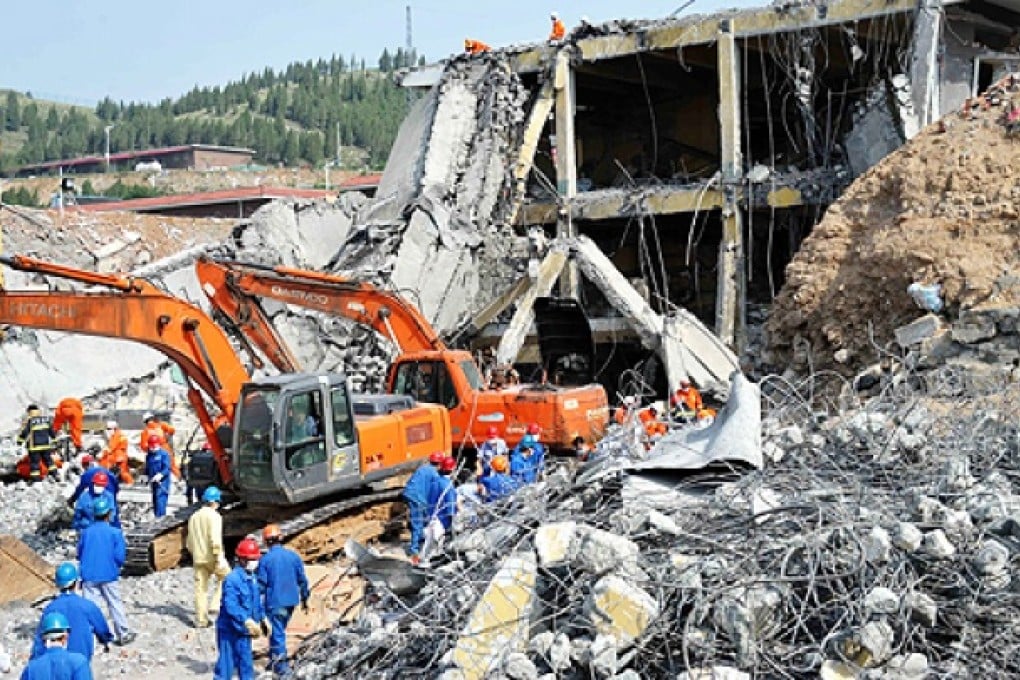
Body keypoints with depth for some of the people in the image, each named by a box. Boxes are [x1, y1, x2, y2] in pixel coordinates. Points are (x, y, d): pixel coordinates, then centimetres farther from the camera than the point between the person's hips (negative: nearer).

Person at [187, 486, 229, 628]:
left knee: (200, 588, 8)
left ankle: (201, 619, 10)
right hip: (212, 556, -6)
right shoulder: (214, 516, -9)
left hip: (198, 558, 6)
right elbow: (215, 539, -20)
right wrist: (219, 558, -19)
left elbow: (190, 541, 19)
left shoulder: (193, 517, 14)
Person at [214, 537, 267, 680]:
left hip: (244, 630, 9)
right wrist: (247, 620, -37)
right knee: (227, 663, -3)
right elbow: (231, 605, -30)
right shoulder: (232, 579, -23)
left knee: (246, 663, 18)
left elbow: (257, 601, 19)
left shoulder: (253, 578, 6)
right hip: (229, 629, -8)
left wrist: (262, 618, 19)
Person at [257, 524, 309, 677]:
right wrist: (304, 599, 15)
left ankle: (282, 666, 2)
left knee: (277, 632, 3)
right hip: (291, 601, 5)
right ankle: (275, 660, 33)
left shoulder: (265, 559, -12)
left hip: (274, 602, -5)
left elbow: (261, 584, -10)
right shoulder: (293, 556, 0)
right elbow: (302, 580, 4)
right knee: (279, 630, 22)